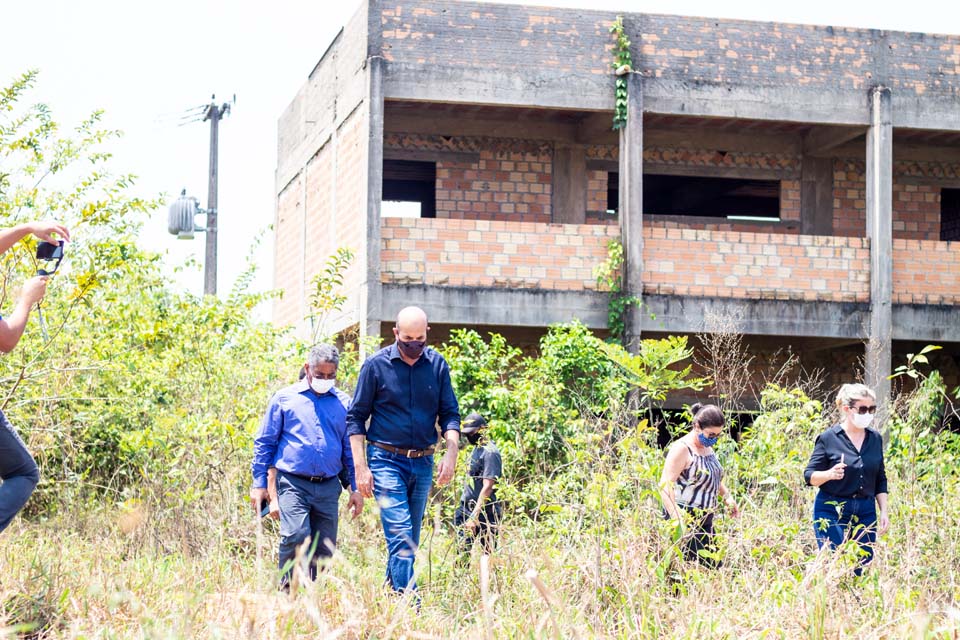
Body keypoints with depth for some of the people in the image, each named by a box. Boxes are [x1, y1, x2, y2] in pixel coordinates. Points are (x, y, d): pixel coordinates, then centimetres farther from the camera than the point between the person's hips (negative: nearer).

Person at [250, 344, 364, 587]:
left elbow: (351, 447, 17)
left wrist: (356, 488, 10)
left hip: (329, 487, 3)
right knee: (296, 537, -21)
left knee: (324, 549, 2)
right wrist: (259, 484, 4)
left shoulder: (343, 403, 12)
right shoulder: (285, 398, 6)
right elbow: (264, 442, 9)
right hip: (293, 484, -3)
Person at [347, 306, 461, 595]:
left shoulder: (437, 364, 4)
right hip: (387, 460, -4)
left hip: (423, 463, 4)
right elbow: (355, 418, -1)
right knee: (400, 536, -14)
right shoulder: (376, 365, -4)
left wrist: (451, 453, -9)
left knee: (410, 540, 8)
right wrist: (361, 468, -8)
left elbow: (449, 414, 8)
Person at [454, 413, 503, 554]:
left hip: (484, 513, -9)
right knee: (462, 550, 4)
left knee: (488, 552, -5)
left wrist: (474, 516, -23)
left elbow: (487, 488, -20)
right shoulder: (477, 449, 14)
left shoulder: (489, 452, -14)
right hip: (467, 509, 9)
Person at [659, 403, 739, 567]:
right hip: (686, 520, -9)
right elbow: (665, 486, -23)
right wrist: (678, 520, -32)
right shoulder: (682, 449, -15)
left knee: (714, 566, 6)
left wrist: (727, 497, 16)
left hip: (705, 520, 9)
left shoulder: (707, 447, 12)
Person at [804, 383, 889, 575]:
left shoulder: (875, 439, 9)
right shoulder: (828, 438, -5)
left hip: (865, 512, 4)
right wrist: (830, 474, -24)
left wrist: (884, 512, 8)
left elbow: (880, 480, 16)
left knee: (863, 567, 1)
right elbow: (809, 476, -4)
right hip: (832, 511, -4)